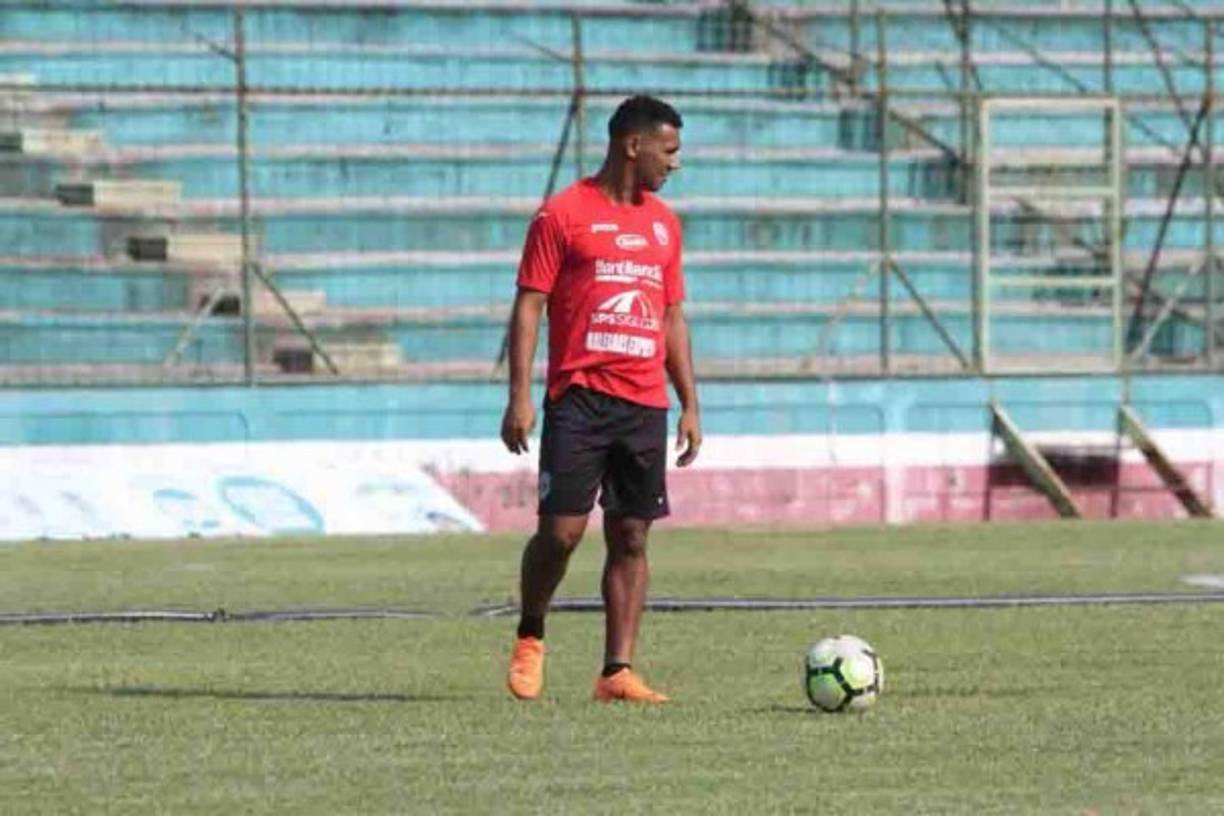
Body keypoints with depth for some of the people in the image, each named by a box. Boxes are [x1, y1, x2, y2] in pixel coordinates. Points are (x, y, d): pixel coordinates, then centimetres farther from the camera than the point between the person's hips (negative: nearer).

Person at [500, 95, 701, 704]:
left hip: (645, 405, 5)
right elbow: (529, 306, -4)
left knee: (631, 538, 2)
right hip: (579, 398, -5)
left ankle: (617, 671, 2)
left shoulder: (663, 223, 16)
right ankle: (530, 638, 14)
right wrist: (519, 397, -12)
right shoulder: (563, 214, -2)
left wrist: (689, 406, 15)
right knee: (561, 529, -10)